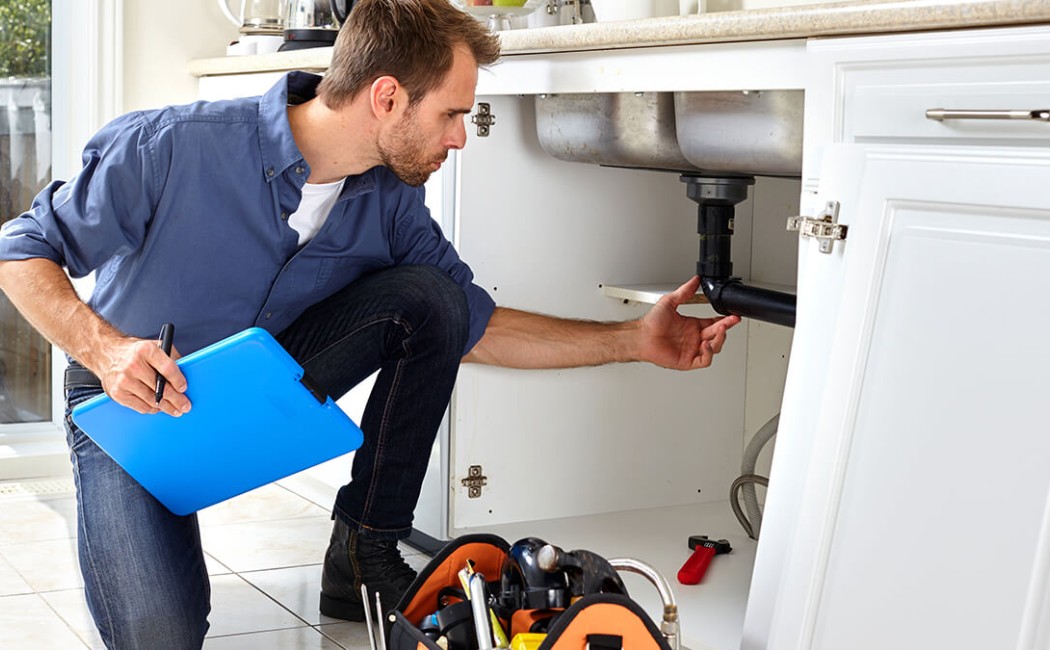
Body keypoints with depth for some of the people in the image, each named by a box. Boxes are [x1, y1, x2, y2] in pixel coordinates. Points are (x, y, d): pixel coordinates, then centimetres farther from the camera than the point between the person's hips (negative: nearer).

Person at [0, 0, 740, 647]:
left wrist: (635, 340, -8)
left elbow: (475, 327, -4)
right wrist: (103, 348, -34)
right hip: (133, 406, -4)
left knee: (426, 298, -18)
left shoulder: (391, 203, -12)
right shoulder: (171, 147, -28)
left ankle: (363, 556, -7)